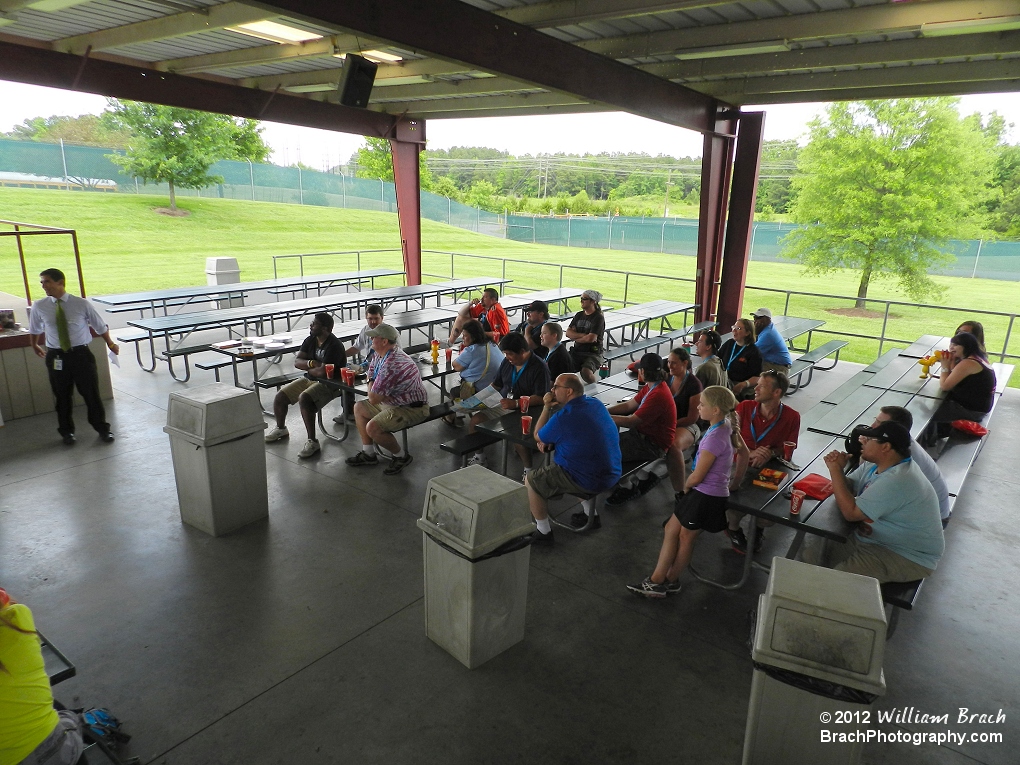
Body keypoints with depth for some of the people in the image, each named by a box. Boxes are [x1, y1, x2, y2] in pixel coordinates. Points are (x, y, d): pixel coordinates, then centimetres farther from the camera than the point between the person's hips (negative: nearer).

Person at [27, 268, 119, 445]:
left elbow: (100, 326, 6)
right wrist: (35, 347, 30)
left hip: (81, 354, -1)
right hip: (56, 357, 2)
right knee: (62, 396, 12)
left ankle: (102, 429, 22)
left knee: (91, 393, 5)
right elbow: (34, 330, 17)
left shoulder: (81, 304, -7)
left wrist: (111, 344, 17)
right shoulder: (39, 307, -3)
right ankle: (66, 431, 31)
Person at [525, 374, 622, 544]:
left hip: (590, 481, -8)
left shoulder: (563, 417, -23)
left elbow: (537, 436, -4)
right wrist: (549, 440, 6)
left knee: (530, 481, 5)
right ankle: (591, 514, 39)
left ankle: (543, 532, 15)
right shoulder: (596, 404, 2)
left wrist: (547, 407, 0)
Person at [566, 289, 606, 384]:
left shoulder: (598, 318, -7)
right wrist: (583, 335, -11)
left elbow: (591, 338, -18)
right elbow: (568, 333, 4)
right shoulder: (579, 315, 13)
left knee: (586, 372, -33)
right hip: (577, 351, 6)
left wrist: (575, 336, -2)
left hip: (593, 353, -6)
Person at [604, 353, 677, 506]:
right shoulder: (651, 387, 5)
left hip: (654, 445, -10)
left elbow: (631, 421, -26)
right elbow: (628, 405, 9)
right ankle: (644, 474, 17)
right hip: (644, 434, 10)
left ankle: (627, 487, 10)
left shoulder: (658, 395, -27)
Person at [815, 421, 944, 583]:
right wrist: (837, 468, -15)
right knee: (812, 555, -2)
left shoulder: (897, 480, -29)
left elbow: (851, 513, -28)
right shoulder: (874, 464, 2)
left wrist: (835, 469, -22)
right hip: (869, 538, 9)